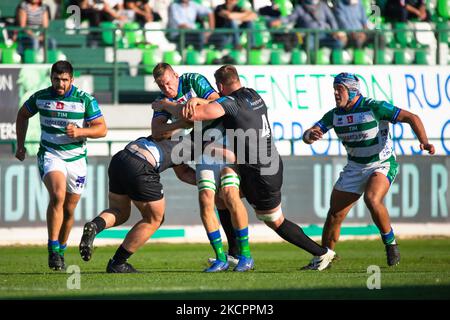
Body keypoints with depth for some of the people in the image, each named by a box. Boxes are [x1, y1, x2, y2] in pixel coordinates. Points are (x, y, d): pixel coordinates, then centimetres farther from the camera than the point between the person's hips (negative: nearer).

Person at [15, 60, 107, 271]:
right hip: (50, 156, -1)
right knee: (58, 196, -26)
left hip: (76, 158, 1)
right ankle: (53, 249, -23)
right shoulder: (40, 97, -2)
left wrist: (80, 131, -23)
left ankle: (61, 251, 29)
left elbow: (102, 128, -6)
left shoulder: (85, 100, -7)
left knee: (69, 210, 8)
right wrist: (20, 145, 13)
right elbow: (22, 115, 17)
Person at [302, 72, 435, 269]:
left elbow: (411, 118, -16)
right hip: (354, 169, 5)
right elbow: (308, 136, -6)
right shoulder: (334, 115, -2)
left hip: (382, 165, -5)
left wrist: (424, 141, -32)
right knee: (335, 214, 1)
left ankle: (390, 243, -12)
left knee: (372, 200, -33)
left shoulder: (374, 108, -19)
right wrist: (310, 135, -32)